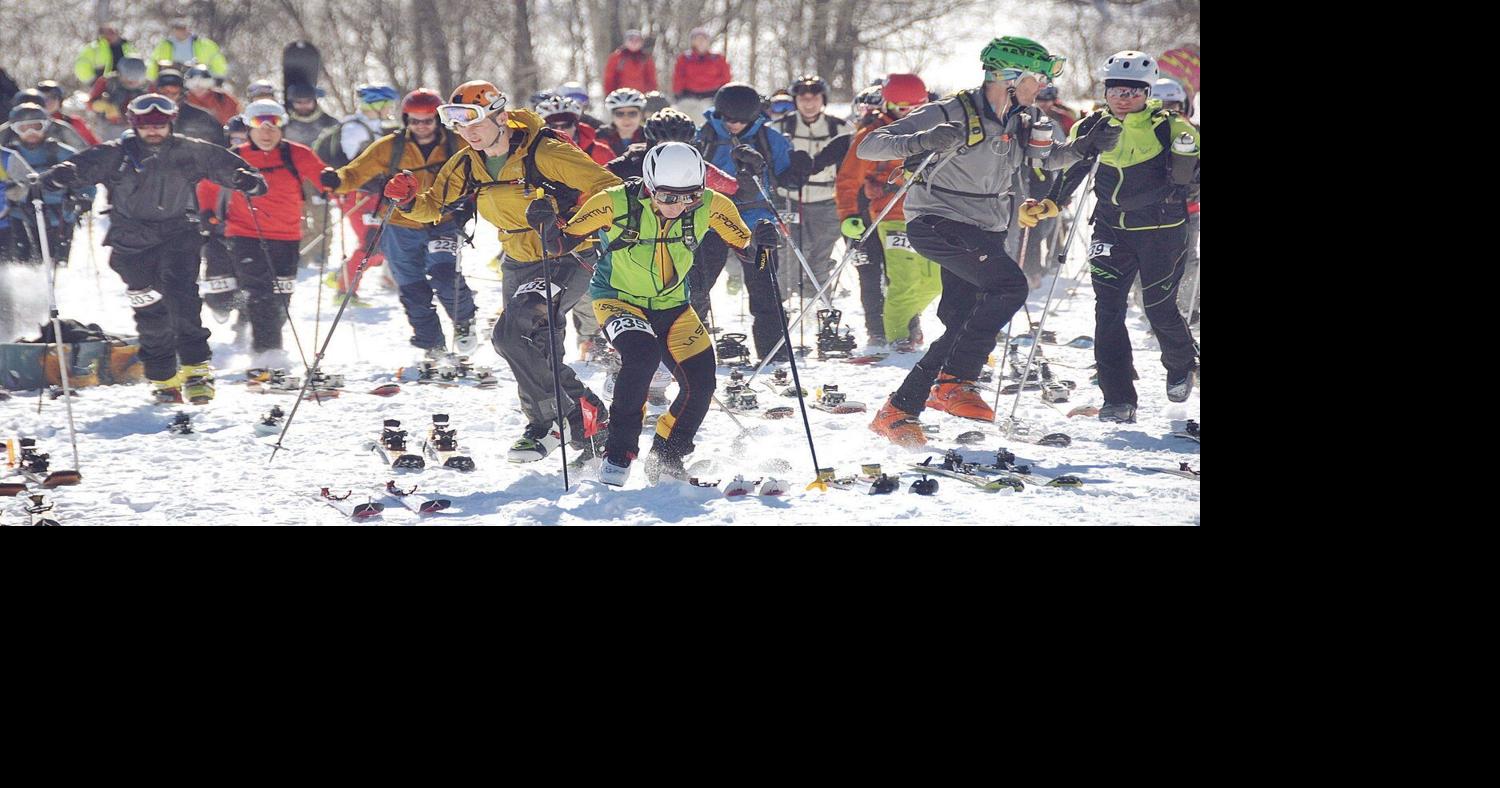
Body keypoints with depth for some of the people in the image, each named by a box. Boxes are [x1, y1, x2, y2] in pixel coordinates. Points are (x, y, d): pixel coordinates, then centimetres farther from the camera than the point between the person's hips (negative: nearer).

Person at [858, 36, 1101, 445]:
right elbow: (869, 146, -20)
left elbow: (1048, 156, 26)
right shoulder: (949, 115, -16)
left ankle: (898, 412, 12)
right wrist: (920, 142, -39)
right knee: (1010, 286, -25)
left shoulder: (1022, 120, 7)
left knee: (961, 327, 5)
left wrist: (1085, 145, 6)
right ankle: (955, 383, -19)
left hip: (985, 234, 8)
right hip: (938, 224, -8)